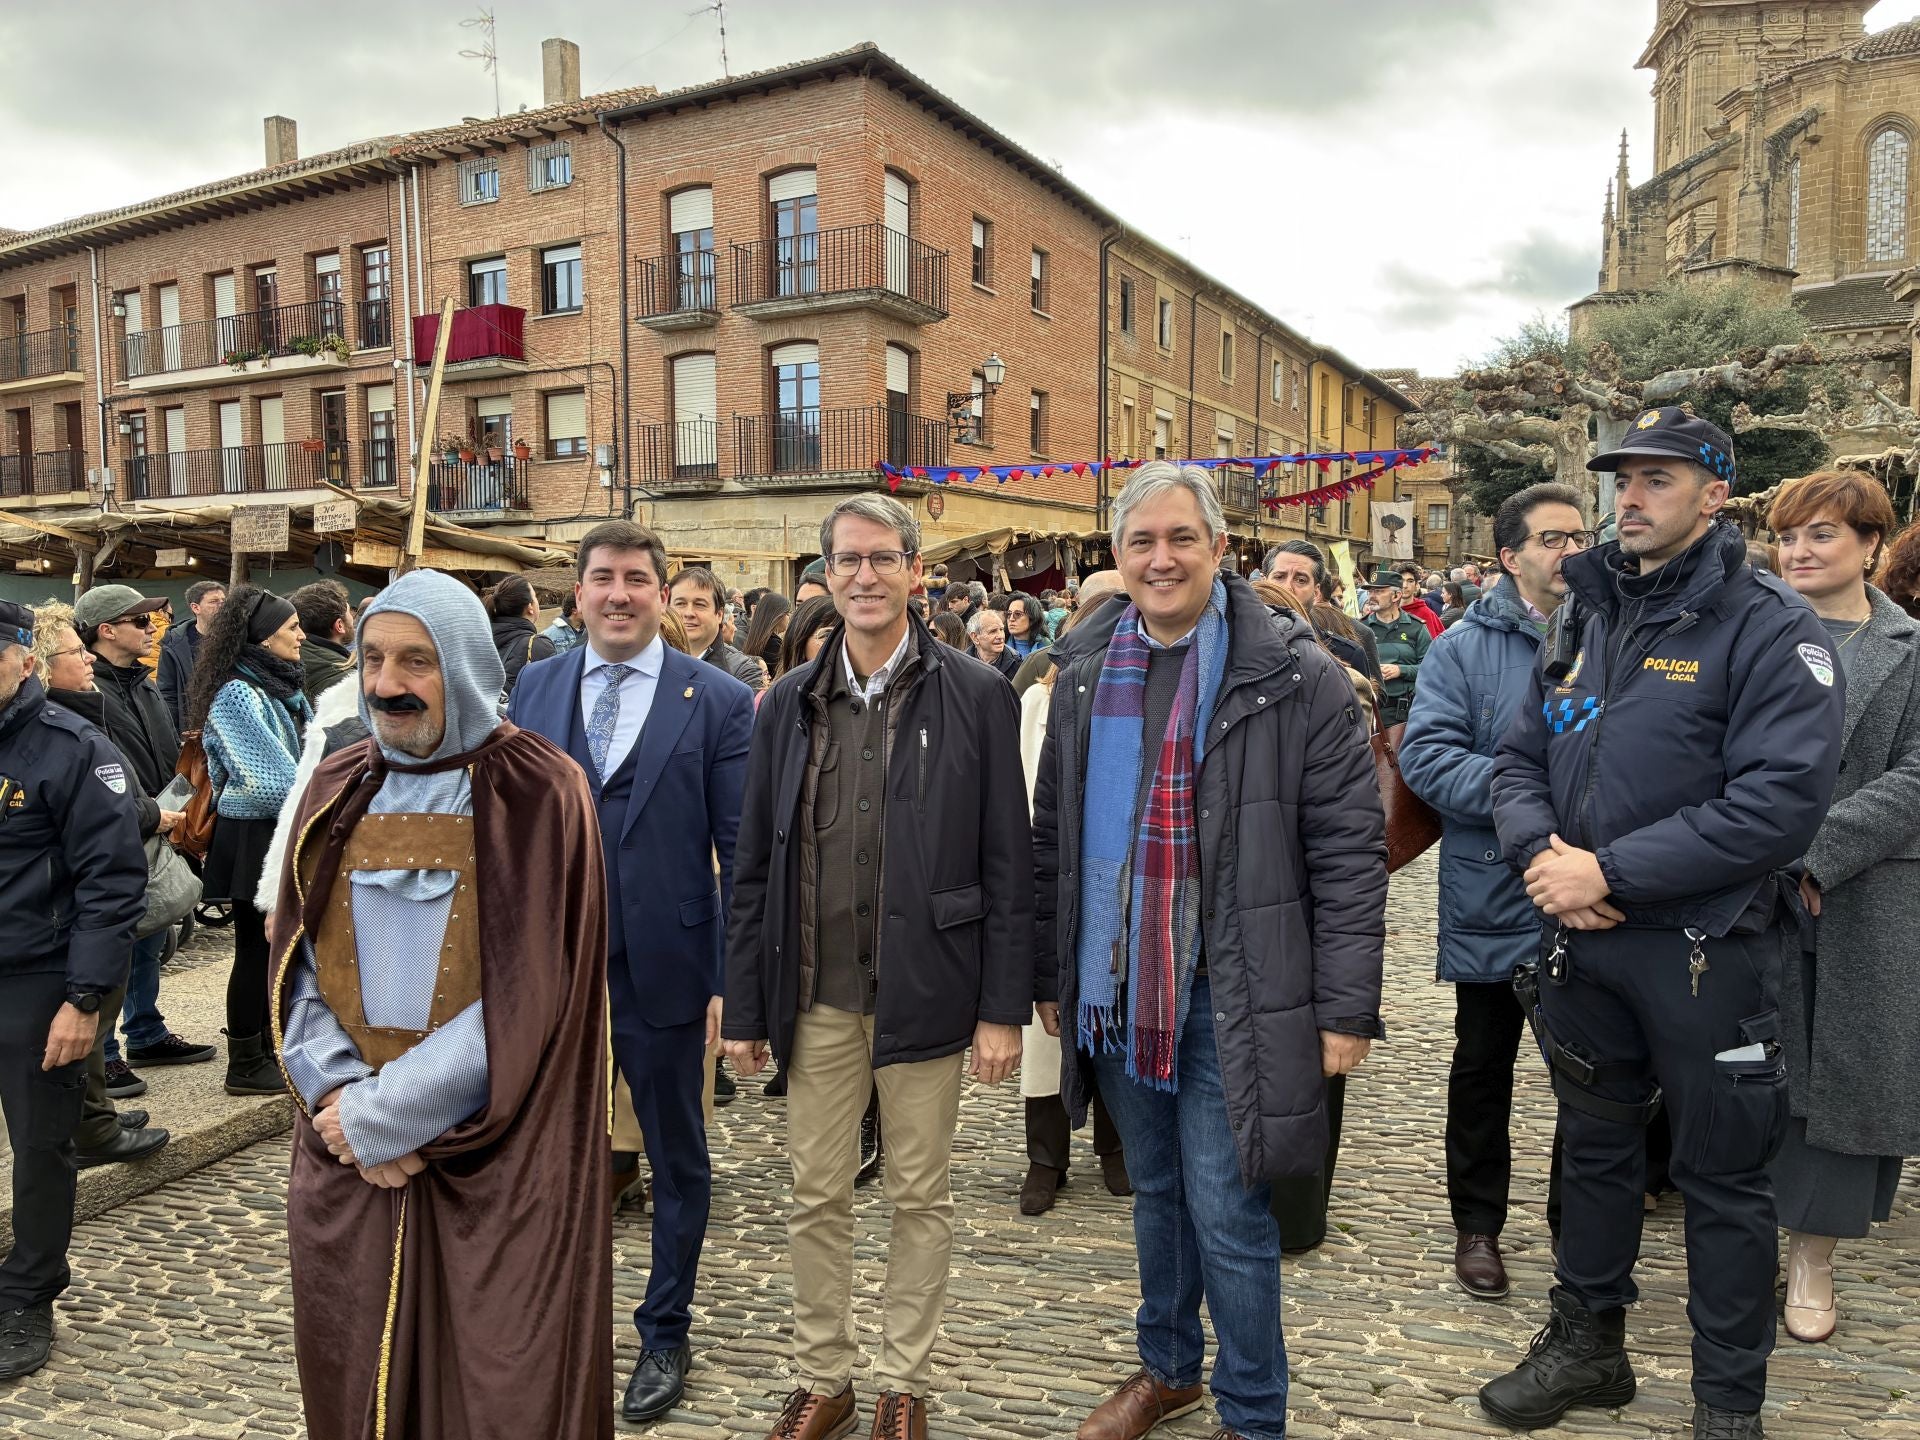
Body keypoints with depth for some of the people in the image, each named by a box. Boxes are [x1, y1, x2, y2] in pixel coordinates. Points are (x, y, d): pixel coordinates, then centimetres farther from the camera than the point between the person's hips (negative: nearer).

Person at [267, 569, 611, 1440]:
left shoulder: (536, 794, -9)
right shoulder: (337, 790, 6)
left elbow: (528, 991, -14)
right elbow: (297, 968, 5)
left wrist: (383, 1116, -14)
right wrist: (344, 1098, -11)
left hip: (495, 1157, -4)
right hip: (346, 1163, 4)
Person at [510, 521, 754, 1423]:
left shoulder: (718, 700, -7)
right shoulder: (534, 691, 5)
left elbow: (741, 852, -8)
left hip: (665, 967, -3)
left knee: (677, 1160, 14)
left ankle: (664, 1336, 35)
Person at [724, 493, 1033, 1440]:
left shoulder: (974, 697, -4)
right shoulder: (789, 703, 4)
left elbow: (1007, 863, -4)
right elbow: (753, 867, 6)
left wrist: (1004, 1006, -6)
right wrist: (745, 1010, 5)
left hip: (925, 993, -2)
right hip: (816, 998, 3)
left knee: (920, 1198, 12)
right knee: (815, 1197, 14)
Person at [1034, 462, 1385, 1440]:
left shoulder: (1294, 677, -9)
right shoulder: (1087, 673, 6)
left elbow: (1348, 851, -9)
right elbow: (1053, 837, 12)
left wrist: (1347, 1008, -11)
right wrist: (1051, 976, 13)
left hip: (1231, 1000, -5)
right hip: (1115, 993, 5)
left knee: (1227, 1216, 3)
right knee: (1156, 1194, 21)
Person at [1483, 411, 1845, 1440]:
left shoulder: (1770, 630, -12)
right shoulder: (1585, 621, 8)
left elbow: (1781, 802, -22)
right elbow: (1519, 758, 9)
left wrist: (1611, 871, -22)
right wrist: (1542, 854, -11)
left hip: (1706, 953, -5)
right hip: (1582, 938, 6)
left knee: (1721, 1179, 10)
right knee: (1595, 1149, 20)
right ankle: (1587, 1345, 38)